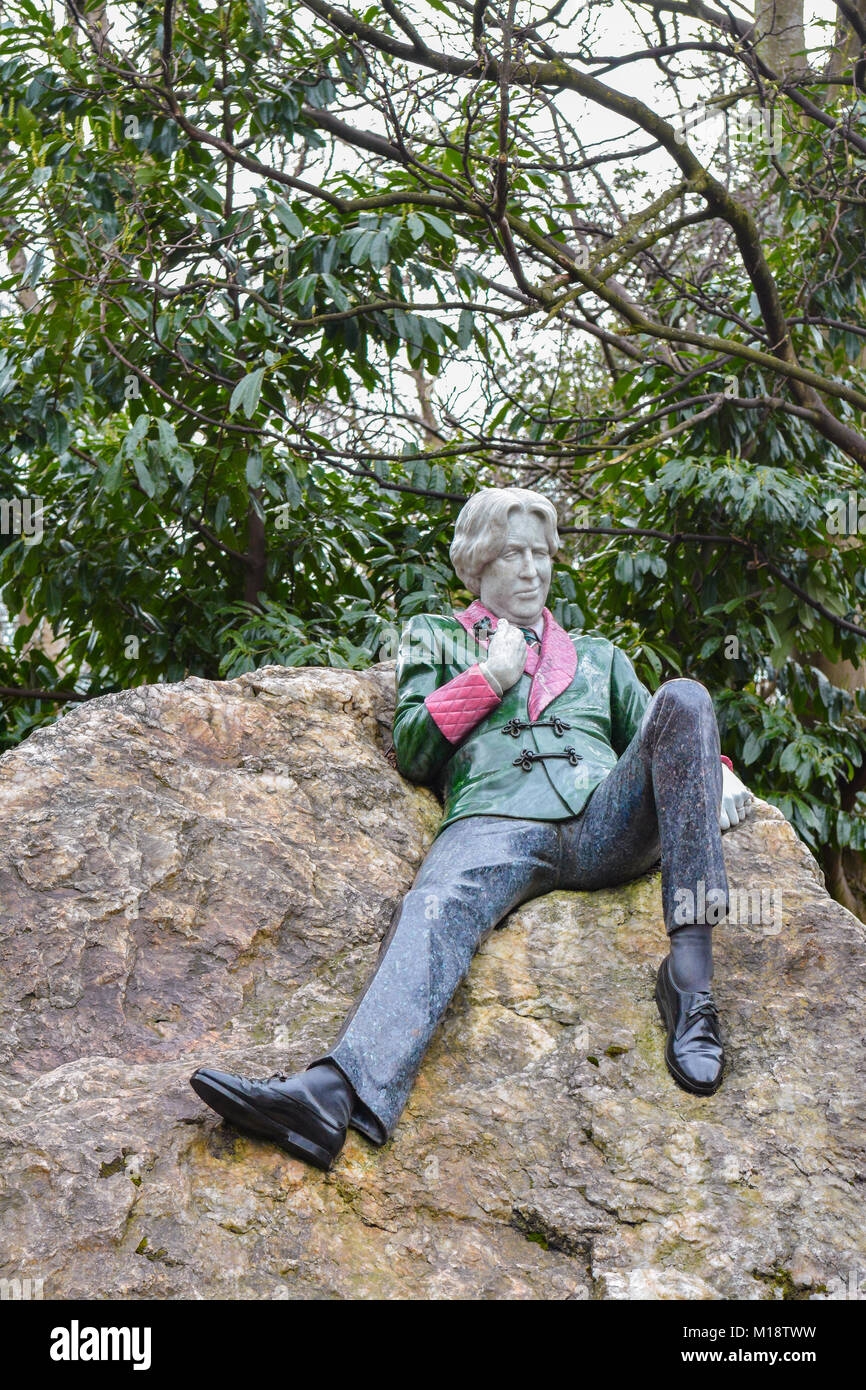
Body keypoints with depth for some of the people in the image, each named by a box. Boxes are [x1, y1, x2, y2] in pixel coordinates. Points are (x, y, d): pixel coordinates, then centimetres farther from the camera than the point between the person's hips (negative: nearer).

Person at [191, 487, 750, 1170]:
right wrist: (490, 677, 12)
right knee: (436, 908, -36)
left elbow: (650, 734, 29)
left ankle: (691, 968, -37)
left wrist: (713, 770, 8)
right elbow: (412, 749, 19)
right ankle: (337, 1089, -63)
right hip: (499, 824, -2)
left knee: (683, 699, -27)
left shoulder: (595, 653, 38)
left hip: (605, 824, 2)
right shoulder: (436, 638, 31)